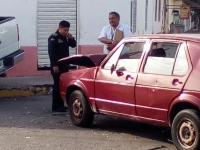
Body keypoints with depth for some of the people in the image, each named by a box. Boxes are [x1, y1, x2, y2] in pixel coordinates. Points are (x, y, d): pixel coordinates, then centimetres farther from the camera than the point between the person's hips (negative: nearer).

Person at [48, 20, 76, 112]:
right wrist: (54, 65, -22)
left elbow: (73, 45, 18)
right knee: (58, 85, -9)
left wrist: (71, 38, -3)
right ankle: (56, 106, -7)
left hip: (64, 65, 8)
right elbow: (51, 52, -16)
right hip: (57, 66, -8)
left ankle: (61, 105, 18)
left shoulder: (66, 37, 13)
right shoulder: (53, 38, -11)